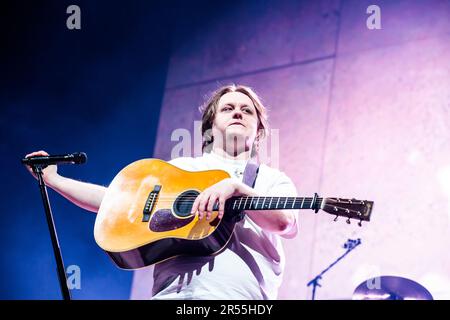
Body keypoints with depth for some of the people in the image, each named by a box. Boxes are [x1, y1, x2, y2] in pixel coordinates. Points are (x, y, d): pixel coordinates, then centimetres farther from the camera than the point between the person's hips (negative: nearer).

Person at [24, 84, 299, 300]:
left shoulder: (274, 180, 18)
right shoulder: (180, 167, 23)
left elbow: (287, 222, -3)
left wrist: (235, 187, -16)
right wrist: (53, 179, 17)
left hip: (238, 294, -1)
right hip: (172, 291, 1)